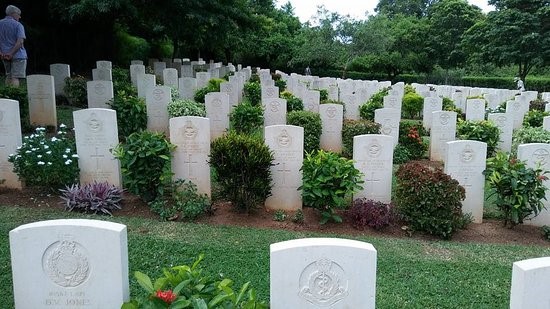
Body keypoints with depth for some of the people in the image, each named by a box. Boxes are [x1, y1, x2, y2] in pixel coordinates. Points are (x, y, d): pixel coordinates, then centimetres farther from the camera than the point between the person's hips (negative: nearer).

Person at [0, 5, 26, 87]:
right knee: (15, 77, -8)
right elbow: (20, 42, -18)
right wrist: (12, 53, -19)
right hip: (18, 55, -5)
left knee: (9, 76, 16)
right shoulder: (18, 25, -5)